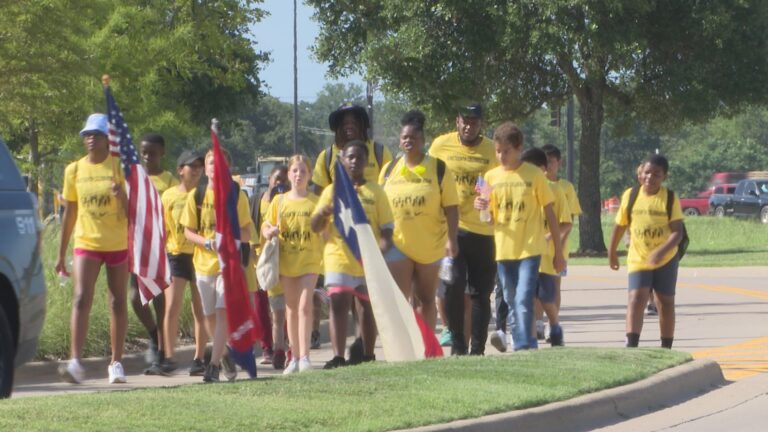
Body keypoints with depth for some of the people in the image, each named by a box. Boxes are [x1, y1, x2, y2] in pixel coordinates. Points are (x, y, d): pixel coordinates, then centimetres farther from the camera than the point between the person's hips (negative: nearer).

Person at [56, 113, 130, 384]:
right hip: (86, 244, 1)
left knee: (118, 303, 6)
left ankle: (116, 363, 15)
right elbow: (70, 213, 12)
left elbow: (130, 211, -4)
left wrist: (122, 194, -27)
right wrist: (61, 254, 12)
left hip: (118, 244, -1)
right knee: (81, 299, -14)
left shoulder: (119, 168, -2)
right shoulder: (74, 170, 6)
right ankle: (75, 362, -22)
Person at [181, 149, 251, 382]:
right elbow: (188, 231, 4)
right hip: (203, 262, 3)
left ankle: (214, 364, -19)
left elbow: (246, 233, -1)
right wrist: (207, 242, -15)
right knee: (210, 316, 10)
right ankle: (224, 356, 31)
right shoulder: (196, 195, 3)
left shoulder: (237, 196, -1)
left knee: (223, 312, -15)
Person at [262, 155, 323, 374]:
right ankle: (295, 357, 14)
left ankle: (304, 356, -15)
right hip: (286, 260, 3)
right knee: (291, 308, 8)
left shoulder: (316, 202, 1)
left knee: (304, 306, -14)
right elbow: (266, 226, 10)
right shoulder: (279, 201, 7)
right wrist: (269, 232, -11)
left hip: (309, 260, -3)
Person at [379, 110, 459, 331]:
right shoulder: (389, 170, 5)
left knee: (426, 300, 11)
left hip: (429, 245, -1)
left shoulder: (439, 169, -3)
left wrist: (452, 239, -14)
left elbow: (451, 207, -5)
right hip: (398, 244, 1)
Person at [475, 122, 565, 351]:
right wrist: (482, 207, -12)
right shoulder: (491, 177, 5)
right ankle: (522, 346, 18)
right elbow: (490, 218, 12)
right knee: (512, 304, 10)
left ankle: (525, 347, -17)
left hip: (530, 248, -4)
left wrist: (558, 251, 3)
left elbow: (549, 214, 3)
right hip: (503, 249, 4)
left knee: (523, 300, -16)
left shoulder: (534, 175, -4)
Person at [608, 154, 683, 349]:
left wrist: (662, 251, -32)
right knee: (636, 300, -16)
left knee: (666, 303, 10)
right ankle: (631, 345, -24)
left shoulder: (670, 199, -10)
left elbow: (678, 232, -16)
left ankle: (666, 349, 22)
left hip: (666, 260, 0)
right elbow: (620, 225, 9)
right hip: (638, 260, 0)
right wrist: (612, 252, 16)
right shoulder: (630, 195, -4)